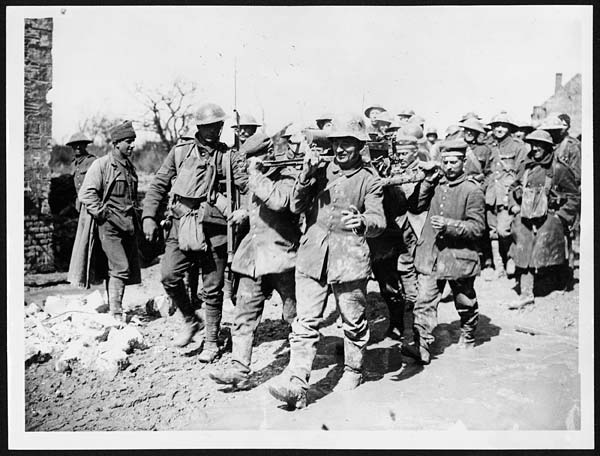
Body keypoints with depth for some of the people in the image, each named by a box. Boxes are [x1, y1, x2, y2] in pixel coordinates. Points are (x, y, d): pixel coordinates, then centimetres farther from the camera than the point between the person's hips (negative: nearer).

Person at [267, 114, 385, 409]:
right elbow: (296, 207, 4)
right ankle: (296, 384, -4)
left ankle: (353, 371, 33)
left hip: (349, 258, -2)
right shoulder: (320, 171, 11)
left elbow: (378, 220, -9)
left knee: (353, 321, 11)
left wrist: (362, 223, -32)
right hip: (312, 255, 2)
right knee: (305, 322, -3)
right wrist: (305, 175, -10)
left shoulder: (369, 180, 3)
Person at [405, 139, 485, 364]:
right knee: (424, 302, -5)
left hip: (459, 256, -3)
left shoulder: (472, 190, -10)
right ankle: (422, 347, -3)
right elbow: (418, 205, 5)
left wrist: (449, 225, -25)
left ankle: (468, 336, 42)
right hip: (430, 255, 4)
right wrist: (427, 181, -3)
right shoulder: (436, 184, 8)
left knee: (465, 303, 17)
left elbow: (477, 227, -13)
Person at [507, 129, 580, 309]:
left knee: (548, 259, 0)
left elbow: (574, 197, 0)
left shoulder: (559, 170, -4)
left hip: (549, 219, -4)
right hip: (525, 218, 4)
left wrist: (562, 217, -6)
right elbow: (514, 186, 23)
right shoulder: (527, 166, 10)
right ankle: (526, 294, 5)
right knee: (523, 255, 0)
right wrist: (514, 205, 9)